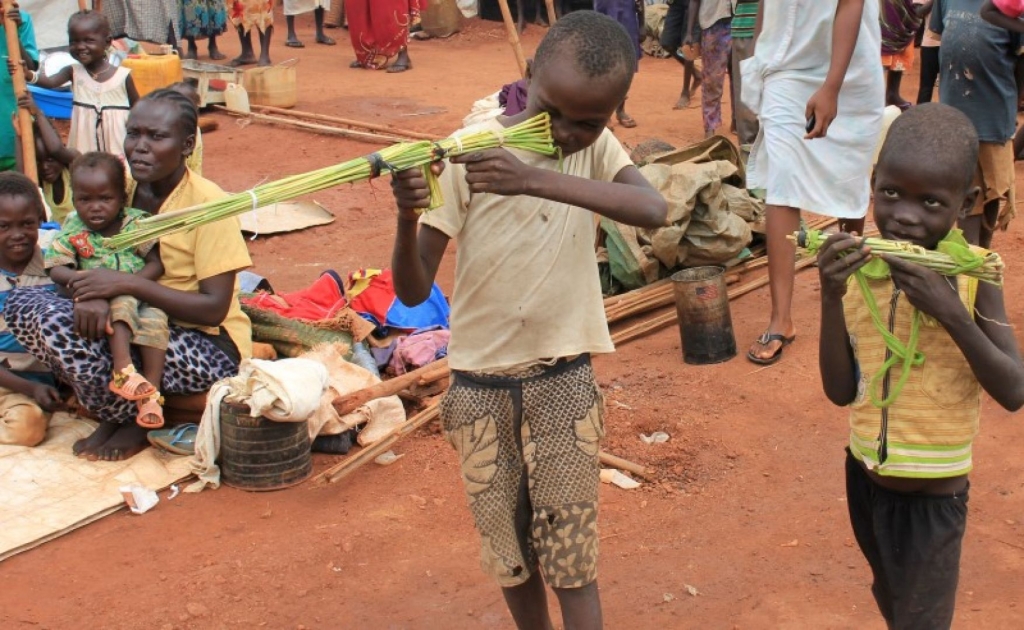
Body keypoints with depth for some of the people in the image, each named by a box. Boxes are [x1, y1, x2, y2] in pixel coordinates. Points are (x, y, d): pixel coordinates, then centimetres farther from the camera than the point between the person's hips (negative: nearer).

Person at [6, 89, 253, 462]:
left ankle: (137, 420, -2)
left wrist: (127, 283, -26)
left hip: (208, 345, -6)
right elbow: (92, 264, 3)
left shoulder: (207, 203, -15)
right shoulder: (124, 189, 2)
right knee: (23, 303, -14)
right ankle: (116, 413, -6)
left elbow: (214, 308, -19)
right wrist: (91, 295, -22)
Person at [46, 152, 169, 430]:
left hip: (143, 295, 1)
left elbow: (157, 263, -3)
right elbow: (56, 270, -4)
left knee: (155, 319, -30)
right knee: (121, 304, -34)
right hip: (104, 302, -1)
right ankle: (123, 370, -39)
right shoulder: (73, 231, 4)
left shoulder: (137, 223, 3)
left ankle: (150, 393, -30)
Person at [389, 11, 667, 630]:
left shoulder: (597, 147, -6)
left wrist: (536, 180, -40)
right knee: (509, 549, 14)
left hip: (564, 380, 0)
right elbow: (414, 290, -14)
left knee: (572, 557, 4)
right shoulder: (468, 153, -13)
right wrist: (407, 217, -34)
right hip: (480, 383, 0)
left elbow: (653, 209, -29)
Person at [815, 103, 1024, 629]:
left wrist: (950, 312, -30)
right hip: (865, 473, 4)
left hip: (935, 490, -4)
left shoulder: (973, 274, -16)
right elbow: (841, 391, -10)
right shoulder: (856, 267, -9)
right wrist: (831, 297, -23)